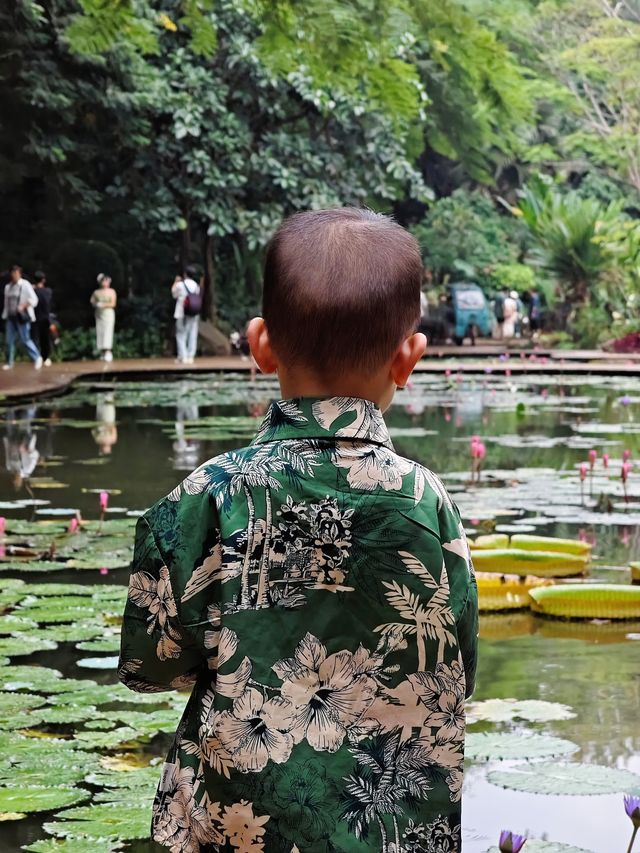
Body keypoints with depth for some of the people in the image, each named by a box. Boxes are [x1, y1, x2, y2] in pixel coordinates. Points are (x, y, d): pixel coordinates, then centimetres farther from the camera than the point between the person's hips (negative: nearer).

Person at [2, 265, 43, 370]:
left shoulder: (25, 285, -6)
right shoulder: (8, 287, 13)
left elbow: (34, 300, -11)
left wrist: (23, 306, -23)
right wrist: (5, 316, 14)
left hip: (22, 317, -6)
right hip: (11, 317, 6)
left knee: (25, 340, -6)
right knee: (9, 341, 3)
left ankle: (37, 358, 10)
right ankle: (9, 363, 12)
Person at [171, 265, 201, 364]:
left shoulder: (180, 285, -10)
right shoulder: (196, 286, 1)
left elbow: (174, 294, 4)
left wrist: (176, 282, 16)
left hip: (182, 314, -3)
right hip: (194, 315, 3)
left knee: (181, 335, 2)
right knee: (192, 335, 6)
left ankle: (183, 357, -6)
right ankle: (190, 357, 3)